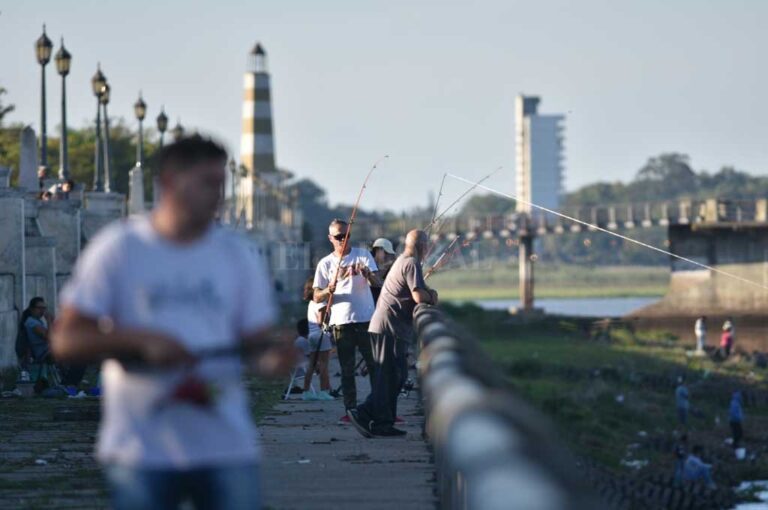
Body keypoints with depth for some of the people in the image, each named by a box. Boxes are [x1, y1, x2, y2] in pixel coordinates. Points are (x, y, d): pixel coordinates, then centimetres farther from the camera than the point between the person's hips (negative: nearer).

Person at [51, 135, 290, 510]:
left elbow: (256, 336, 10)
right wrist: (142, 340, -18)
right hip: (140, 448, -2)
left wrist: (271, 354, -15)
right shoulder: (117, 249, 0)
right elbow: (65, 340, -3)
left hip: (226, 447, 2)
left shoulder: (239, 255, 8)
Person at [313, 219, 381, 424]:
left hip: (366, 319, 0)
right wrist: (328, 291, -18)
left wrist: (368, 275, -29)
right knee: (347, 369, 3)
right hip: (341, 322, 1)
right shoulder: (325, 264, 7)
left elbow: (377, 283, -6)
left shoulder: (363, 255, 5)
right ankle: (350, 410, 5)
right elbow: (317, 297, 5)